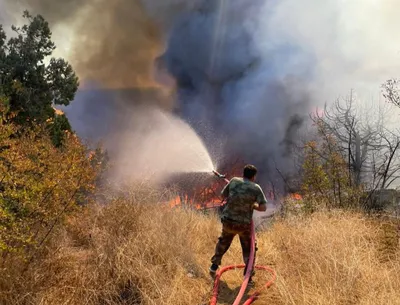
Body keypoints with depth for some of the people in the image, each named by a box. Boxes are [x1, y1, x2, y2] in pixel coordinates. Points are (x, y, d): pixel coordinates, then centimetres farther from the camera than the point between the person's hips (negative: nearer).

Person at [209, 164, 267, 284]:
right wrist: (252, 205, 4)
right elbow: (263, 208, -13)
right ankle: (248, 276, 15)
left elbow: (223, 195, 10)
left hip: (228, 220, 3)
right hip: (244, 224, -3)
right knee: (248, 249, 17)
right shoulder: (256, 188, -9)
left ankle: (214, 266, 36)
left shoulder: (234, 181, -2)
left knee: (224, 242, 30)